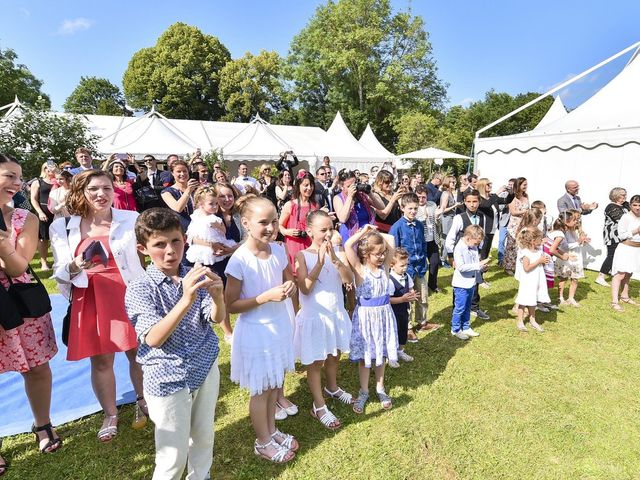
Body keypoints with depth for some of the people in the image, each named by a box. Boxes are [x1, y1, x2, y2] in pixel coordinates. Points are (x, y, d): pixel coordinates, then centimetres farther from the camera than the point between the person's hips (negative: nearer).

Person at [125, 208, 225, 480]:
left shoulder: (195, 276, -4)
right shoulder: (140, 288, -15)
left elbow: (217, 319, -12)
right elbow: (153, 339, -27)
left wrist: (217, 296, -35)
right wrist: (186, 300, -42)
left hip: (205, 369, 4)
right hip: (167, 379, -4)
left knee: (204, 437, 22)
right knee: (174, 456, 8)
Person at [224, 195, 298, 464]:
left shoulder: (278, 250, -6)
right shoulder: (240, 260, -23)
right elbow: (231, 305, -17)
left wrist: (290, 286, -13)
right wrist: (266, 296, -27)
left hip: (280, 326, 6)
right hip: (256, 332, -5)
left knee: (275, 384, 22)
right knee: (261, 390, 14)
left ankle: (272, 431, 46)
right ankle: (263, 442, 38)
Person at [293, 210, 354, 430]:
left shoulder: (338, 251, -5)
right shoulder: (303, 255, -13)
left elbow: (349, 279, -16)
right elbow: (305, 289, -21)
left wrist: (335, 259, -31)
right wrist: (320, 262, -29)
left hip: (336, 312, 4)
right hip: (314, 315, -4)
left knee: (334, 354, 22)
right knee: (315, 361, 8)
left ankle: (332, 388, 48)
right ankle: (319, 406, 25)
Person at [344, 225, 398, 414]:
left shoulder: (384, 266, -2)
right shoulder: (359, 269, -14)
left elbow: (390, 240, -2)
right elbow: (347, 246, -27)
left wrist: (375, 233, -2)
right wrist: (363, 231, -16)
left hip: (384, 313, 4)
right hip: (366, 315, -4)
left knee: (381, 353, 17)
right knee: (365, 355, 10)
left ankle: (380, 388, 36)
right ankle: (364, 391, 28)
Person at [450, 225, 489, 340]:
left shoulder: (474, 247, 3)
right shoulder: (459, 249, -20)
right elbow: (461, 267, -28)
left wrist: (482, 267, -5)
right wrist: (478, 265, -29)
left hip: (471, 282, 8)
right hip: (461, 284, -8)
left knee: (467, 307, 21)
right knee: (459, 308, 5)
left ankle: (466, 327, 36)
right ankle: (456, 330, 22)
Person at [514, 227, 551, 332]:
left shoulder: (539, 250, 6)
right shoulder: (525, 252, -18)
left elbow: (540, 265, 15)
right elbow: (526, 268, -24)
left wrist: (544, 261, -6)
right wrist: (539, 261, -22)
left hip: (536, 281, 8)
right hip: (527, 282, -7)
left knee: (532, 301, 18)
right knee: (524, 301, 1)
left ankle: (532, 320, 30)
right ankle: (520, 321, 12)